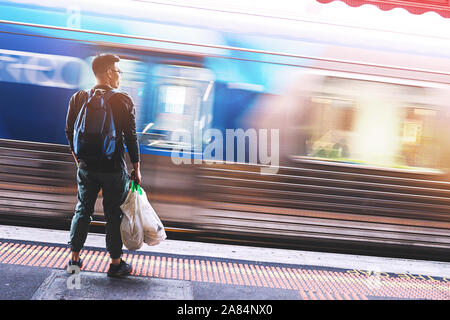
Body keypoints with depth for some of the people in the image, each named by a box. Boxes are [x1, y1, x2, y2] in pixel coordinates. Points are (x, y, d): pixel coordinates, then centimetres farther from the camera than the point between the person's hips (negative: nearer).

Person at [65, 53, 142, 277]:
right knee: (114, 215, 7)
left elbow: (69, 132, 7)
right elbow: (131, 137, -9)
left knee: (82, 211, 17)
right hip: (114, 168, -4)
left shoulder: (78, 98, 0)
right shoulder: (123, 101, -12)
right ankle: (116, 263, 18)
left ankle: (74, 259, 24)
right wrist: (136, 167, 0)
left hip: (86, 166, 4)